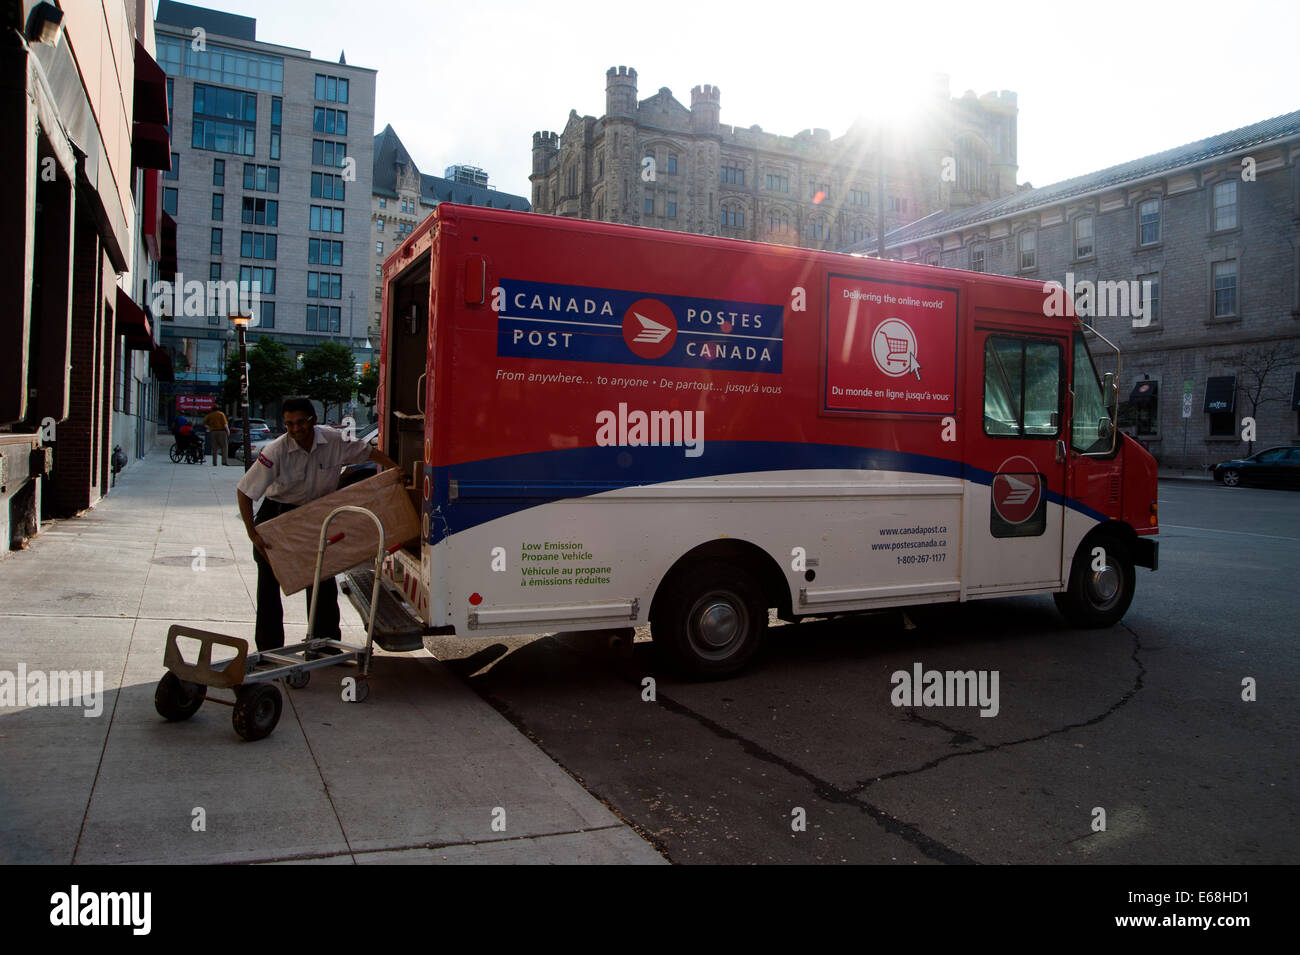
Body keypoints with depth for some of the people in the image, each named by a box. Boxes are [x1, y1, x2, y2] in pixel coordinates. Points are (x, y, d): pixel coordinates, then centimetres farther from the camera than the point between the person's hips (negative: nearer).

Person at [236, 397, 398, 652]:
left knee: (323, 579, 6)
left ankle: (326, 639, 20)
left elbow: (369, 452, 2)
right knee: (269, 581, -1)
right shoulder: (276, 451, -25)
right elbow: (244, 491, -21)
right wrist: (252, 534, -26)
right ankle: (269, 648, 11)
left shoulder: (334, 441, -16)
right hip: (277, 514, -3)